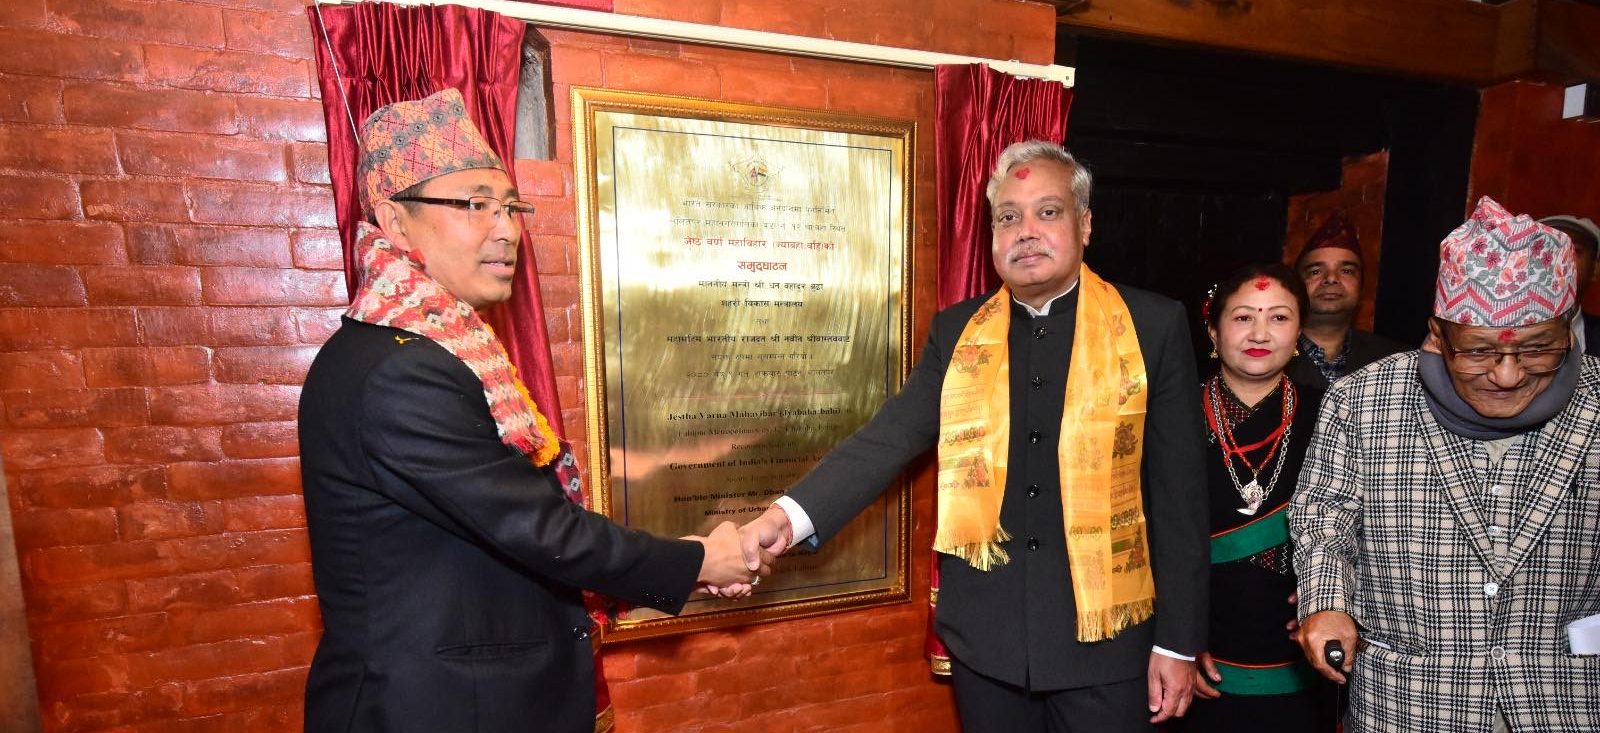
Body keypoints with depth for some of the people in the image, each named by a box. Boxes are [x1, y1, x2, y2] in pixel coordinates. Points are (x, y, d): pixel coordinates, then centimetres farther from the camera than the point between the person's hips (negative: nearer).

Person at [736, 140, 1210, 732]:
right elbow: (889, 437, -9)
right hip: (985, 636, 2)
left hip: (1104, 638, -1)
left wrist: (1178, 641, -1)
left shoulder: (1153, 326, -4)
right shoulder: (955, 332, 1)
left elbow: (1178, 495, -3)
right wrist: (786, 517, -23)